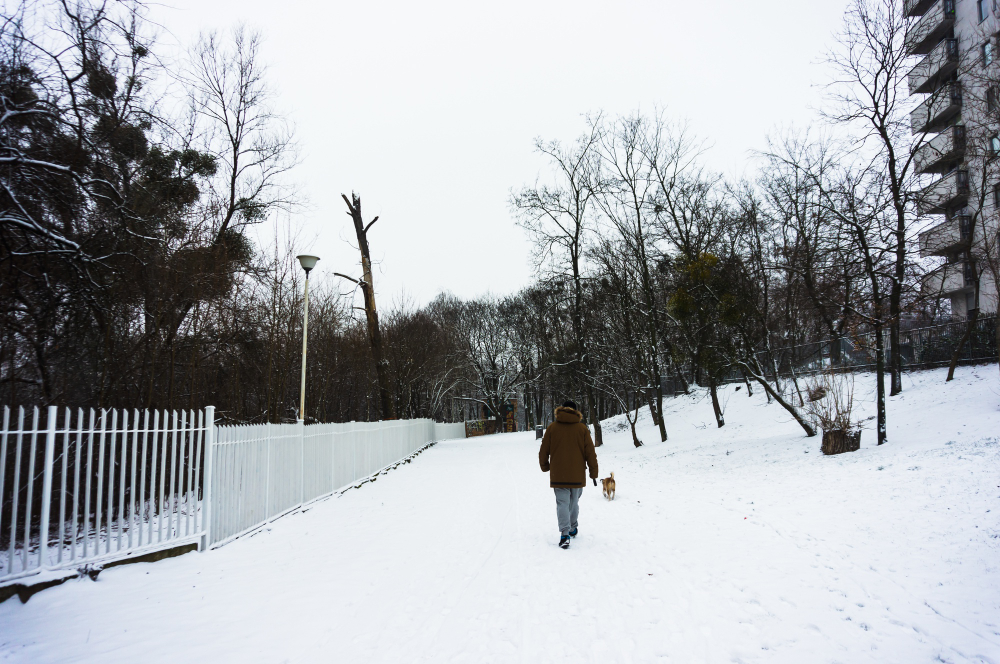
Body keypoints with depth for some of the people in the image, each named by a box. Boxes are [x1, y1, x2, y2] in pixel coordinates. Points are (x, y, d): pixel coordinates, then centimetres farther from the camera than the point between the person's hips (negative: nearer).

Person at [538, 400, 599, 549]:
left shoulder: (552, 428, 0)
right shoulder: (582, 428, 0)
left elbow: (543, 451, 5)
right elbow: (590, 452, 0)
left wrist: (545, 467, 22)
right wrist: (594, 473, 7)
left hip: (558, 475, -1)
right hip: (578, 475, 1)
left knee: (562, 503, -1)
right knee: (574, 502, 18)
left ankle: (565, 534, -15)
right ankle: (573, 529, 31)